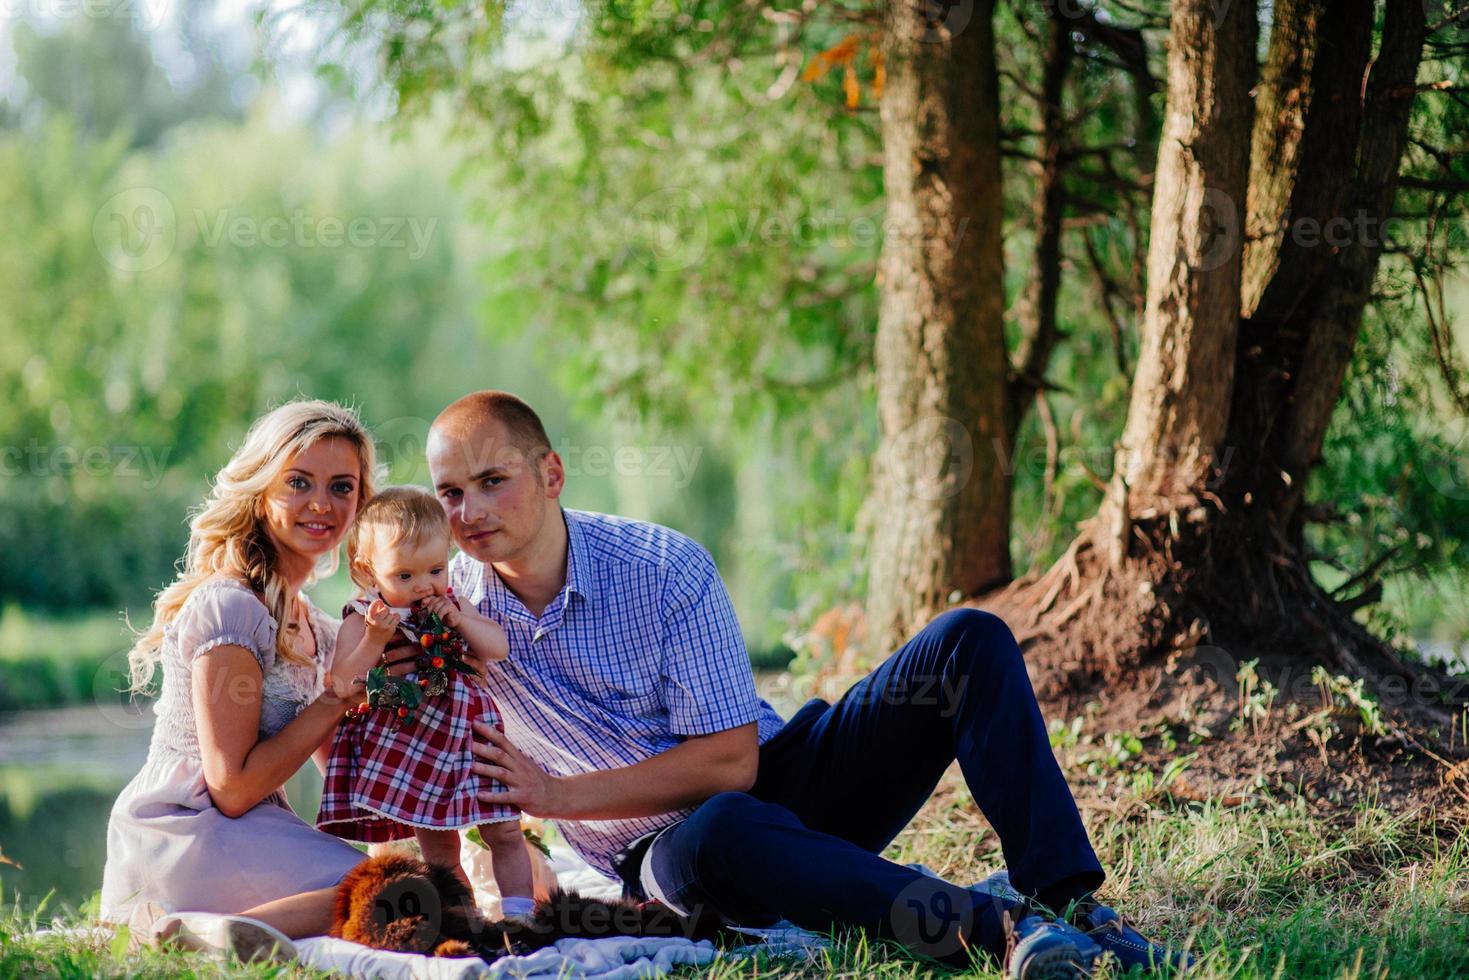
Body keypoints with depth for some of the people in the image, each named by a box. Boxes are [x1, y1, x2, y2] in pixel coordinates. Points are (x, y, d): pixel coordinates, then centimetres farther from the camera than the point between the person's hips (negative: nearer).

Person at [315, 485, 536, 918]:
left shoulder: (449, 604, 6)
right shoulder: (362, 620, -8)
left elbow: (498, 647, 4)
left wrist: (459, 620, -12)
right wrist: (375, 639, -27)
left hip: (468, 735, 4)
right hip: (407, 748, -4)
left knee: (505, 833, 3)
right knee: (439, 850, 2)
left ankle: (520, 916, 11)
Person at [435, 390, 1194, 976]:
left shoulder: (667, 567, -11)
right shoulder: (444, 606, -5)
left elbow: (731, 761, -16)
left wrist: (557, 795, -19)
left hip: (785, 774, 2)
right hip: (669, 851, -2)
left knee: (968, 645, -19)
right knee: (716, 831, -43)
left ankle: (1068, 905, -30)